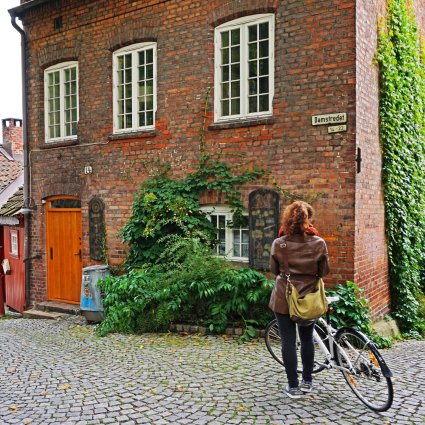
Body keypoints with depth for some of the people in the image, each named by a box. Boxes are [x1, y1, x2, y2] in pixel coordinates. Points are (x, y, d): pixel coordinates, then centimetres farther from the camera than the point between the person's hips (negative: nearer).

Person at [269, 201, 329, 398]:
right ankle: (307, 381, 29)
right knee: (307, 339, 18)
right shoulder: (318, 243, -11)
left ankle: (293, 386, 13)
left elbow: (274, 269, 2)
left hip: (284, 299, -1)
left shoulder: (278, 244, -11)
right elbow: (324, 271, -1)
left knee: (289, 341, 6)